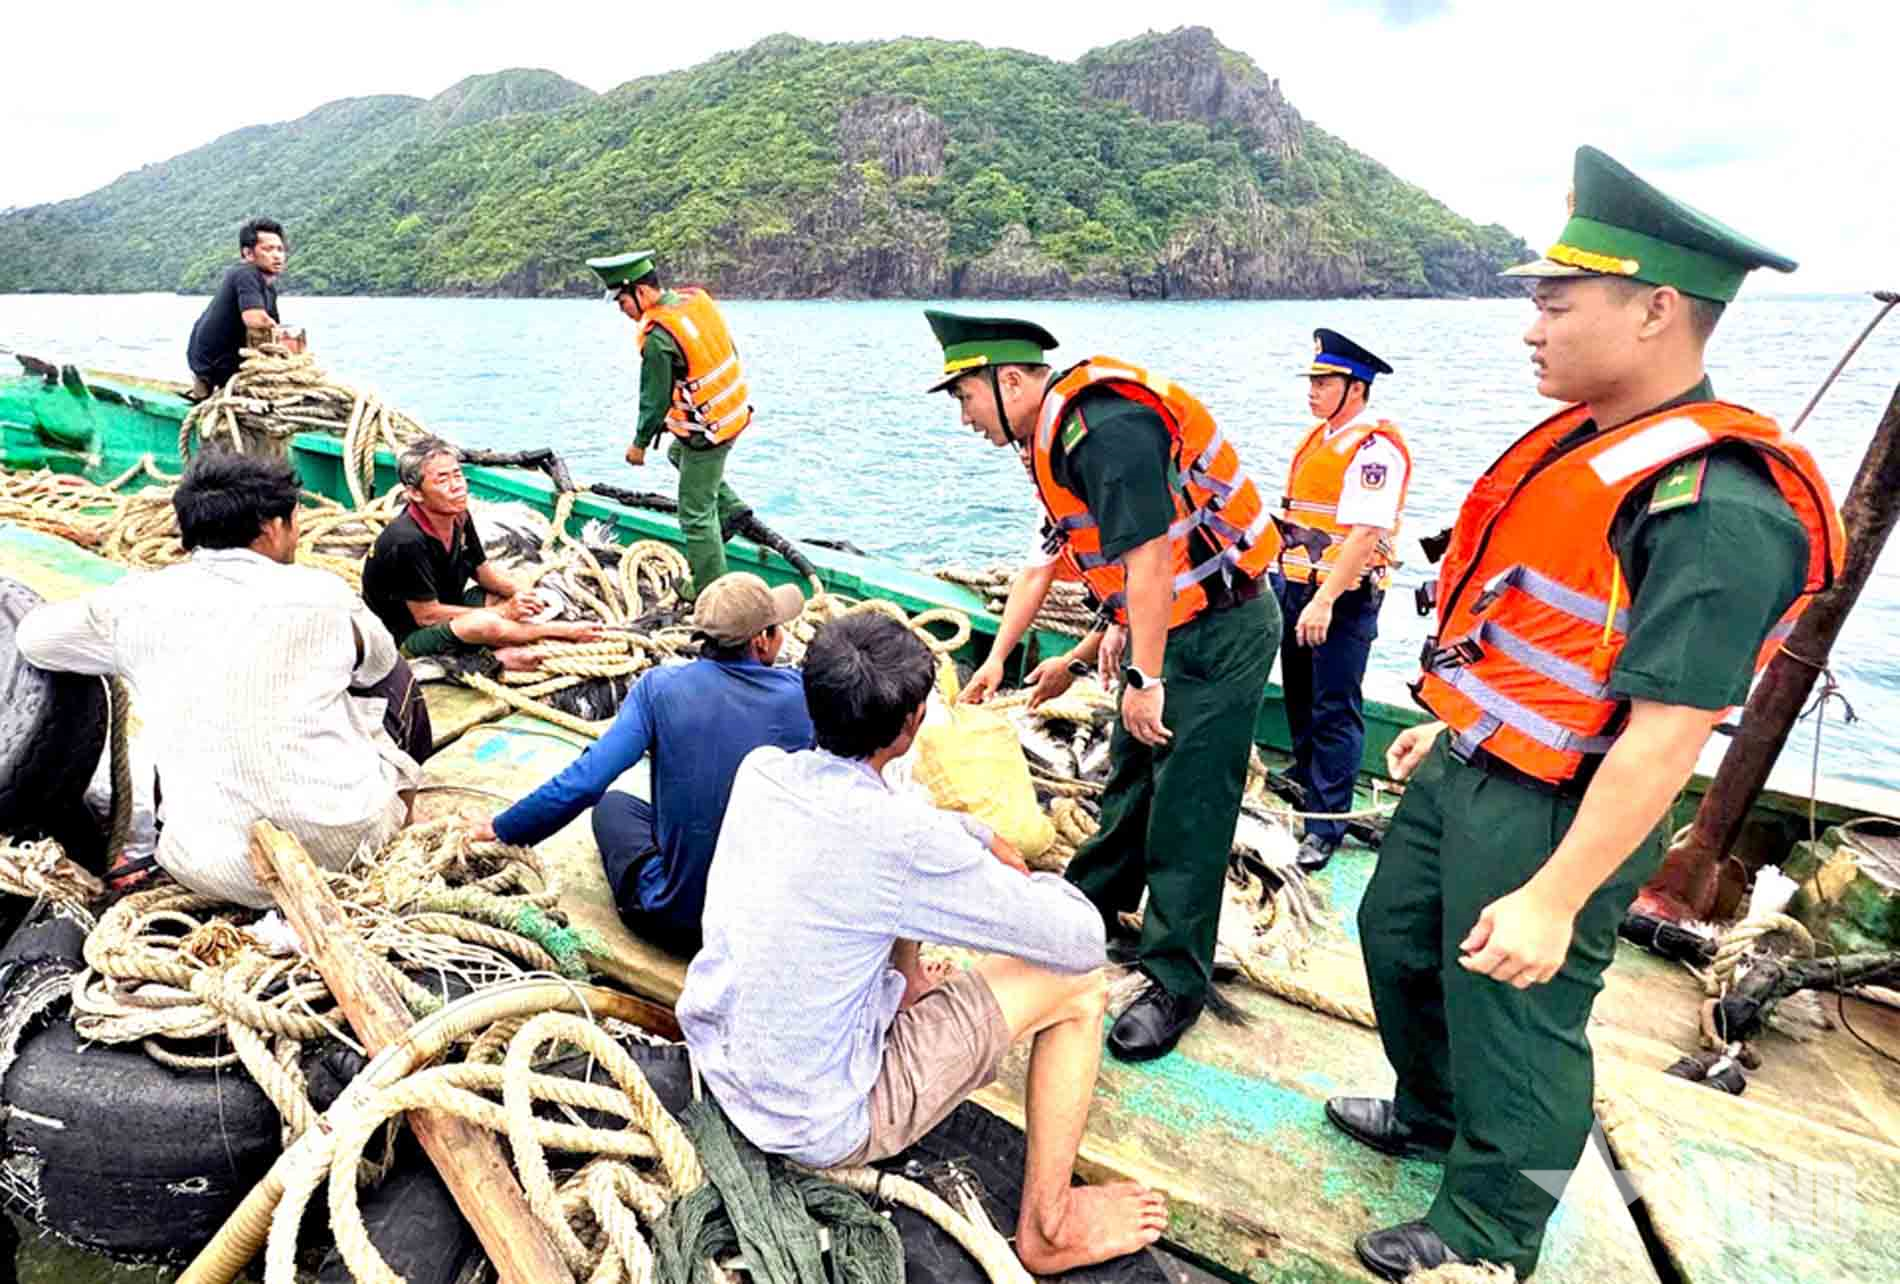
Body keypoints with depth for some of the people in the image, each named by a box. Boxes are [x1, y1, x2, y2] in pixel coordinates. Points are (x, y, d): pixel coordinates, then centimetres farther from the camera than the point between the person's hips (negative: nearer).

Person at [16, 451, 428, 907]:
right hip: (347, 840, -1)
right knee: (394, 675, 22)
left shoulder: (138, 599, 0)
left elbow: (32, 635, 20)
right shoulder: (321, 591, -4)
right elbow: (380, 664, 17)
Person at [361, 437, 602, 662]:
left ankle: (504, 653, -21)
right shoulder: (408, 541, -31)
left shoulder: (459, 517, -7)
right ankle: (564, 631, -11)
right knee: (487, 624, -32)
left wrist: (520, 593, -13)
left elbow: (481, 570, 8)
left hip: (444, 609, 9)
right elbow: (426, 615, -25)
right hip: (406, 635, -9)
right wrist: (502, 612, -23)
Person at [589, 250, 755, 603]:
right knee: (678, 453, 35)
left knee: (696, 514, 3)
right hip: (736, 410, 9)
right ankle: (729, 507, 30)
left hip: (707, 428, -9)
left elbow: (655, 399, -17)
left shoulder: (658, 338, -25)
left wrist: (639, 443, -1)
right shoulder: (698, 298, 1)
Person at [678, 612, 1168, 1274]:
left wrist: (977, 836, 5)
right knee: (1079, 985, 1)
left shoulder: (760, 770, -10)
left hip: (715, 1060, 7)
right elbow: (1082, 939, -19)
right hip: (823, 1125, -7)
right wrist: (1020, 876, 1)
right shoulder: (903, 842, -30)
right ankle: (1048, 1228, 13)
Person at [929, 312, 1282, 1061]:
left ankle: (1177, 983, 12)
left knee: (1184, 810, -3)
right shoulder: (1059, 437, 9)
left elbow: (1147, 557, -27)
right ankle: (1092, 907, 40)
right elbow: (1061, 560, 17)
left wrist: (1145, 680, -23)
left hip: (1220, 632, -10)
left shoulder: (1105, 430, -23)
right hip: (1171, 630, 10)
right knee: (1130, 780, 21)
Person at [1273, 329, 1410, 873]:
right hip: (1296, 585, 9)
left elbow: (1365, 532, -24)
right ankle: (1305, 775, 43)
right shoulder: (1318, 437, 14)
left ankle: (1325, 824, 4)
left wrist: (1325, 600, -29)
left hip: (1342, 597, -9)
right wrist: (1284, 580, 20)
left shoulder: (1374, 447, -16)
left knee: (1334, 709, -3)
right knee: (1299, 694, 22)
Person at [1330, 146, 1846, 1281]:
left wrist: (1555, 900, -24)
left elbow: (1667, 734, -26)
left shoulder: (1718, 507, -25)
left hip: (1551, 815, -10)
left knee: (1509, 1025, 9)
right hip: (1466, 770, 10)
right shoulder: (1588, 439, 5)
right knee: (1398, 937, 25)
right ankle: (1431, 1114, 51)